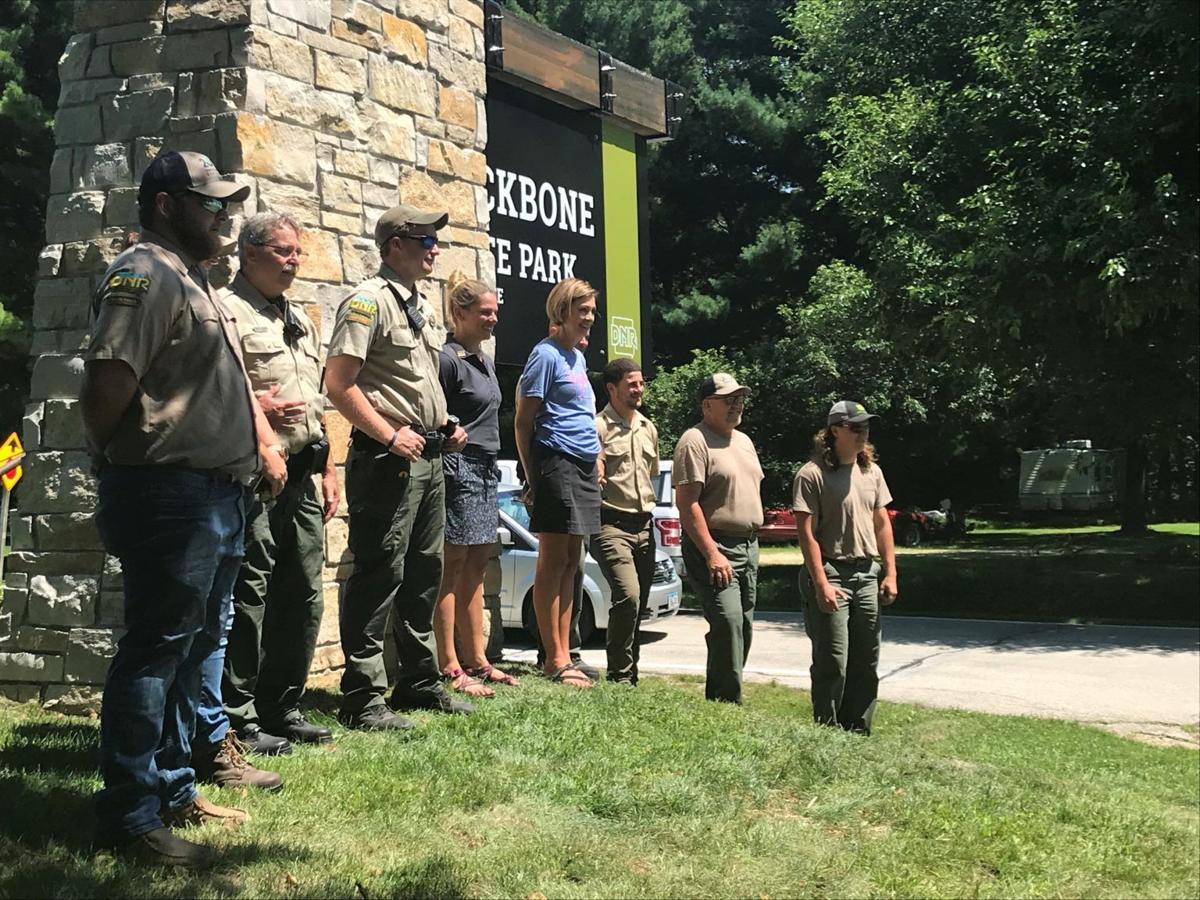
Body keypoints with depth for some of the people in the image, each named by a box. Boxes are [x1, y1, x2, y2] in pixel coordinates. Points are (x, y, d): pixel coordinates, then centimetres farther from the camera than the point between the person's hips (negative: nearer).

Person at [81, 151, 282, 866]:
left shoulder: (195, 282, 20)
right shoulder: (145, 275, -12)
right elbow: (107, 381, -23)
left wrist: (262, 445, 17)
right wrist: (113, 458, -8)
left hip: (217, 496, 10)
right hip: (170, 494, -10)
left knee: (194, 646, 15)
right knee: (155, 650, -5)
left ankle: (173, 788, 27)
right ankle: (129, 816, 2)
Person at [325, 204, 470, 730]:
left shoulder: (422, 307, 19)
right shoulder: (369, 301, -9)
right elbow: (338, 384, -17)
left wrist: (446, 425, 13)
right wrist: (390, 435, -19)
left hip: (428, 457, 9)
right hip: (387, 459, -9)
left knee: (425, 572, 14)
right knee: (379, 574, -8)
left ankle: (421, 682, 26)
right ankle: (362, 699, -1)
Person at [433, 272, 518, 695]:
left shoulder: (485, 361, 17)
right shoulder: (448, 359, -11)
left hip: (485, 469, 9)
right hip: (458, 467, -9)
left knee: (476, 567, 12)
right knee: (453, 566, -6)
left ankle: (477, 659, 18)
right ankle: (450, 668, -2)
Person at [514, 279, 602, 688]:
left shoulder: (578, 357, 18)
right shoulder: (547, 354, -7)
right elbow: (523, 421, -10)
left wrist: (595, 461, 16)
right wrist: (532, 477, -12)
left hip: (583, 468, 9)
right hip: (556, 464, -9)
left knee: (570, 562, 9)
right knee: (553, 561, -4)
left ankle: (564, 655, 15)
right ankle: (554, 660, 0)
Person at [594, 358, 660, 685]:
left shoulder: (648, 428, 17)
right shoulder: (598, 427, -6)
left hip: (644, 525, 7)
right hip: (612, 525, -7)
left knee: (638, 604, 9)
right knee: (628, 595, -21)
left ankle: (630, 673, 19)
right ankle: (620, 675, -10)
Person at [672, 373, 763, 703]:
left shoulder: (743, 441, 18)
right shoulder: (695, 441, -10)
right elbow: (686, 502, -17)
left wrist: (753, 544, 18)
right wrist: (711, 554, -22)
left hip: (748, 547, 9)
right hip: (713, 547, -9)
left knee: (743, 628, 10)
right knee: (728, 624, -17)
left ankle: (716, 699, 20)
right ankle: (728, 704, -12)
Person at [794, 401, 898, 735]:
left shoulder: (871, 471, 12)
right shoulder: (812, 474, -10)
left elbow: (882, 523, 17)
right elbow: (807, 533, -13)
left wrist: (890, 573, 11)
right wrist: (821, 583, -18)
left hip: (867, 575, 7)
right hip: (831, 573, -7)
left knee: (866, 663, 9)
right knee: (832, 664, -4)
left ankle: (858, 733, 19)